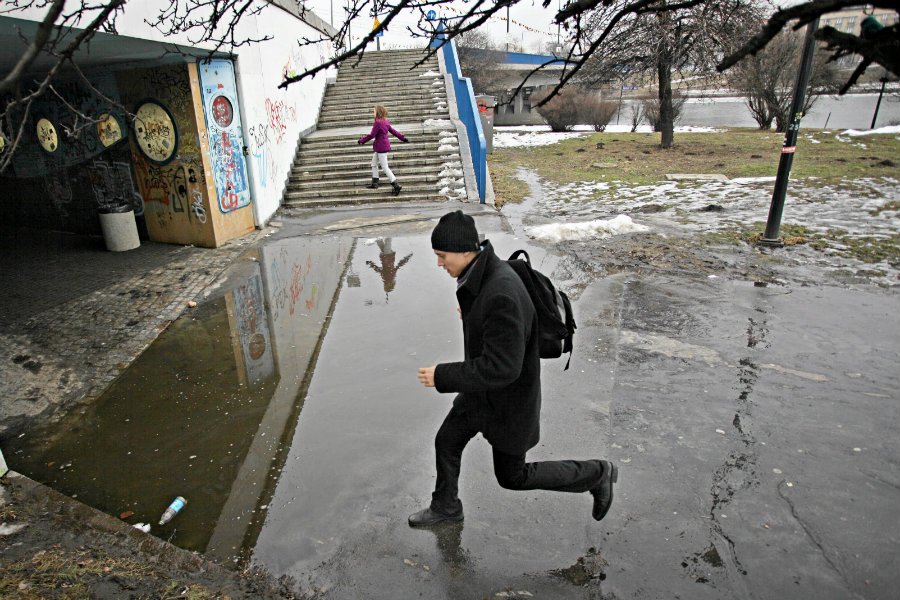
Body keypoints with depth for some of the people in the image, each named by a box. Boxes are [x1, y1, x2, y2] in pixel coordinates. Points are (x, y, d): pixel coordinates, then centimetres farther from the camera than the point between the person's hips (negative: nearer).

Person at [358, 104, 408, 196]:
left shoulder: (378, 123, -19)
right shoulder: (386, 122, 7)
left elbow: (371, 135, -18)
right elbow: (393, 131, 13)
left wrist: (362, 140, -5)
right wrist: (402, 138, 24)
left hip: (381, 148, -10)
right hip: (378, 148, 10)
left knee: (385, 167, -5)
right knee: (374, 164, 19)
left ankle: (397, 185, -5)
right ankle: (374, 183, 26)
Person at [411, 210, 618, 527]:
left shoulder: (501, 295, -39)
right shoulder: (486, 272, -8)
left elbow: (501, 368, -36)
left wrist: (442, 376, -27)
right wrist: (471, 311, 28)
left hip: (509, 397, -8)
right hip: (485, 387, 8)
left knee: (512, 475, 14)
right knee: (446, 442, 19)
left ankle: (596, 475, 32)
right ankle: (445, 507, 46)